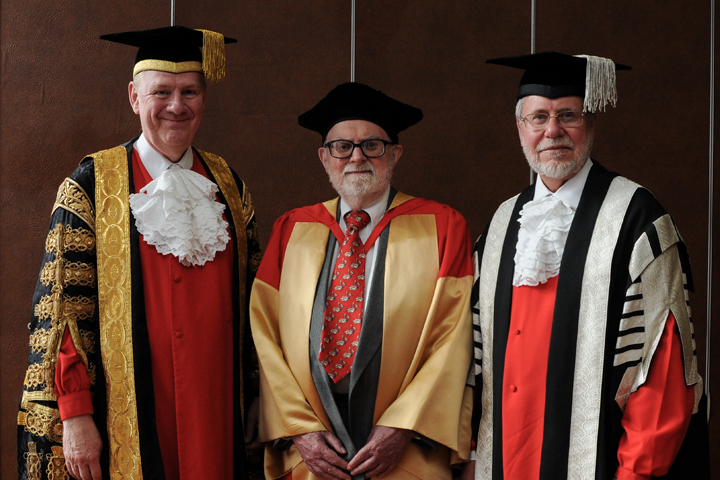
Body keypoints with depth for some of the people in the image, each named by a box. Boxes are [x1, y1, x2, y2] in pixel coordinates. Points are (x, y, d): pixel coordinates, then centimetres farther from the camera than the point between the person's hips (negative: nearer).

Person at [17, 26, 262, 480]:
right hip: (125, 423, -3)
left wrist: (253, 408, 10)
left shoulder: (229, 186, 8)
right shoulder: (90, 187, -3)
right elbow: (63, 306, -6)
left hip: (216, 418, 3)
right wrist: (75, 416, -12)